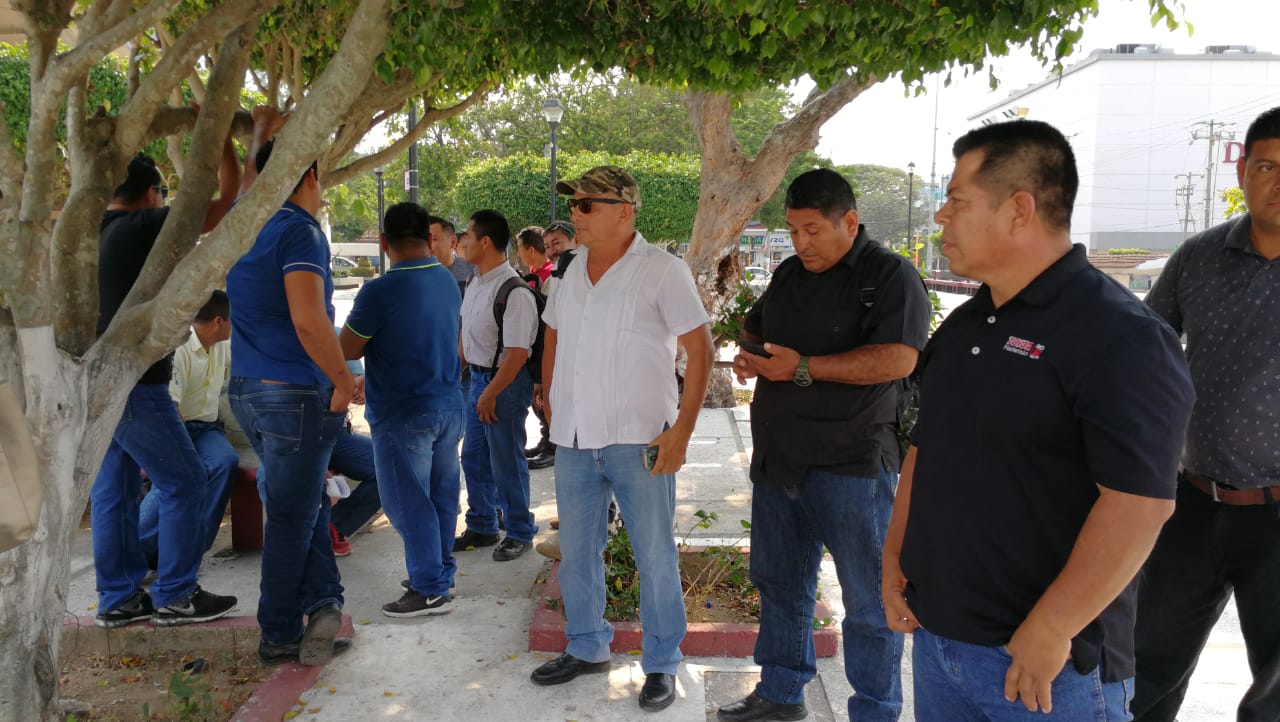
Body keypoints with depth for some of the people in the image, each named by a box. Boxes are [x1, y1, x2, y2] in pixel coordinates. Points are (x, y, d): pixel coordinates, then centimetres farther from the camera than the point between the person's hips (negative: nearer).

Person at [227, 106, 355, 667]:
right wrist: (344, 381, -14)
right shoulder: (300, 232, -15)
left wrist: (261, 130, 44)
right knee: (291, 516, 2)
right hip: (296, 394, -8)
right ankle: (279, 637, 12)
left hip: (246, 390, 8)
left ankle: (323, 601, 5)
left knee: (304, 502, 16)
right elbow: (309, 323, -26)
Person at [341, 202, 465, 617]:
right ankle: (441, 574, 28)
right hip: (449, 406, 7)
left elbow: (347, 350, -10)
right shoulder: (448, 283, 5)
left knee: (408, 503, 3)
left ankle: (430, 591, 9)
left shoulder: (380, 292, -18)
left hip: (403, 413, -7)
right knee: (441, 495, 16)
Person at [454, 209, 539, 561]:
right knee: (473, 458, 17)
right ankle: (481, 527, 34)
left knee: (505, 462, 3)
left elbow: (518, 353, -24)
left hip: (507, 381, -9)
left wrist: (490, 394, -21)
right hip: (478, 376, 9)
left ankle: (519, 532, 22)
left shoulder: (514, 292, -23)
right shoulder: (474, 282, 5)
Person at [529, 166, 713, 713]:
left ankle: (661, 664, 21)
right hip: (573, 440, 6)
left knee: (654, 556, 5)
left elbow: (700, 348, -10)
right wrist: (551, 403, 13)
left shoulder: (662, 271, -9)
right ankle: (587, 648, 34)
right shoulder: (574, 271, 9)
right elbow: (553, 336, 22)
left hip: (638, 441, -6)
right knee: (576, 551, 15)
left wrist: (682, 430, -16)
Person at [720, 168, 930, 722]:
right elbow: (755, 329, 27)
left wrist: (804, 368, -23)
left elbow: (897, 359, -22)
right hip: (777, 457, 8)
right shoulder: (790, 274, 14)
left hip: (850, 463, -7)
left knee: (868, 599, 4)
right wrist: (750, 357, 3)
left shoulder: (890, 275, -9)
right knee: (778, 581, 18)